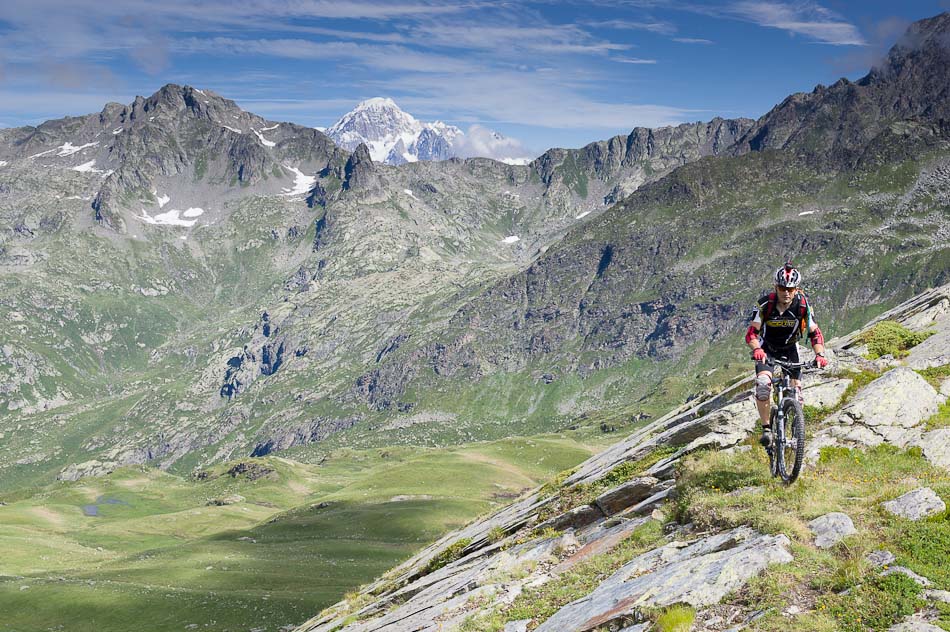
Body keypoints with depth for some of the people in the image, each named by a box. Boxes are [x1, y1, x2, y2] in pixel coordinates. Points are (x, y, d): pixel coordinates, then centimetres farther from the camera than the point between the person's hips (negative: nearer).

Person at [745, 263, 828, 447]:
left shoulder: (803, 305, -20)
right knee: (763, 384, -27)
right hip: (767, 349, -2)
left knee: (795, 393, -7)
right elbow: (752, 333, -24)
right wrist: (757, 349, -45)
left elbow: (814, 333, -14)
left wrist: (819, 354, -31)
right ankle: (766, 429, -15)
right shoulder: (766, 304, -24)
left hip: (789, 349, 2)